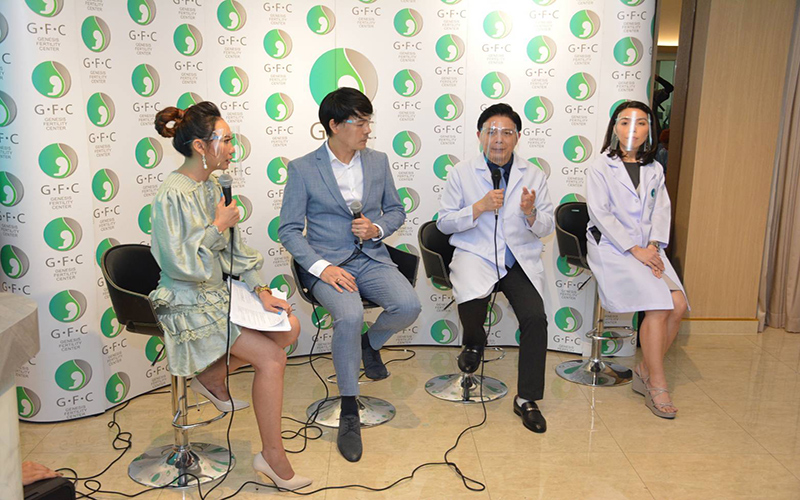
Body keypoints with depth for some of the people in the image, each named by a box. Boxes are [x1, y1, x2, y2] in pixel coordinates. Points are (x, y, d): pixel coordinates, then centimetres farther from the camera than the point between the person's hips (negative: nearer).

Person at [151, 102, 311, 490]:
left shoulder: (211, 186, 6)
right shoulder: (173, 195, -20)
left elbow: (234, 248, 9)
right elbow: (178, 263, -25)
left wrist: (260, 290, -1)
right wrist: (218, 226, -17)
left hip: (219, 289, 8)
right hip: (189, 302, -8)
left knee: (290, 326, -2)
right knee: (271, 357, -17)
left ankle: (213, 373, 14)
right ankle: (272, 456, -1)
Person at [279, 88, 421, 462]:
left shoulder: (378, 161, 10)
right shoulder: (302, 169, -2)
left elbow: (396, 210, 18)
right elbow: (289, 230, -4)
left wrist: (378, 228, -6)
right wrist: (322, 267, -19)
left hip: (372, 258, 4)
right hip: (326, 263, -3)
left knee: (408, 306, -24)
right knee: (349, 316, -33)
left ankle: (370, 343, 13)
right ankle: (349, 413, -15)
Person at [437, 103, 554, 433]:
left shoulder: (534, 176, 10)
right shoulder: (462, 173, 5)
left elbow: (546, 228, 10)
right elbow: (444, 223, 2)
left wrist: (531, 213, -14)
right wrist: (479, 207, -13)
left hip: (520, 260, 2)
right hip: (475, 255, -1)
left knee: (535, 316, -22)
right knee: (471, 306, -30)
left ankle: (527, 399, -4)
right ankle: (474, 344, 11)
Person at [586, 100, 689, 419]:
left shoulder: (654, 170, 18)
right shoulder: (601, 166, 2)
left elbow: (661, 211, 11)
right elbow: (600, 213, -8)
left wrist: (653, 245, -8)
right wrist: (635, 249, -15)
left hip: (647, 249, 5)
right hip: (611, 247, -5)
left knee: (678, 305, -17)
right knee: (658, 304, -23)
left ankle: (646, 370, 2)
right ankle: (656, 385, -10)